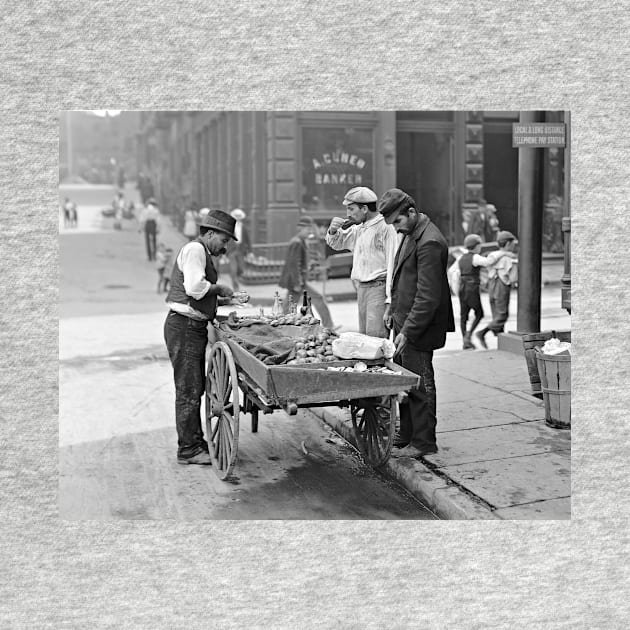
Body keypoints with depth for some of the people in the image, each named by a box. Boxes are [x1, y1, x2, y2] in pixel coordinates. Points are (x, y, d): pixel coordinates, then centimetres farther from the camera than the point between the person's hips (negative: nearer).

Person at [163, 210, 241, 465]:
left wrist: (221, 300, 11)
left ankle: (196, 441, 28)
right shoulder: (194, 249, -12)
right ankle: (188, 449, 3)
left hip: (194, 328, 11)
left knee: (196, 388, 17)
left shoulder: (202, 253, 21)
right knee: (188, 390, -5)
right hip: (184, 327, -11)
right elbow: (194, 287, -26)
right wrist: (219, 288, -10)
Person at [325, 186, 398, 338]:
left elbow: (393, 263, -16)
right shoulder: (359, 229, 15)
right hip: (361, 288, 8)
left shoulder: (386, 228, -12)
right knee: (363, 336, 9)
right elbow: (337, 243, 29)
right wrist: (333, 230, 5)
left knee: (375, 337, -15)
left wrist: (390, 299, -20)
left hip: (379, 287, -8)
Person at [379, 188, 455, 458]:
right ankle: (407, 435, 27)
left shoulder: (429, 242, -22)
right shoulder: (410, 234, 10)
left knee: (419, 385, 1)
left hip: (419, 328, -10)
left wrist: (407, 331, -23)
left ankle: (424, 443, 13)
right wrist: (393, 306, 18)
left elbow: (428, 296, -24)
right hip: (405, 323, 10)